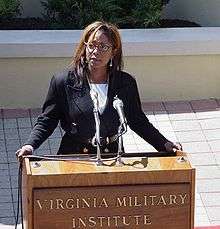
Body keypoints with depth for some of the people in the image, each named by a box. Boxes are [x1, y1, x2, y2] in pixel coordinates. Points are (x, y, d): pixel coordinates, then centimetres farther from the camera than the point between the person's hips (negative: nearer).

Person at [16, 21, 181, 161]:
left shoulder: (126, 84, 7)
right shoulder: (63, 81, 2)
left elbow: (137, 121, 18)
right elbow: (47, 121, 6)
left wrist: (164, 144, 10)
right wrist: (31, 145, -10)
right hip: (73, 157, -1)